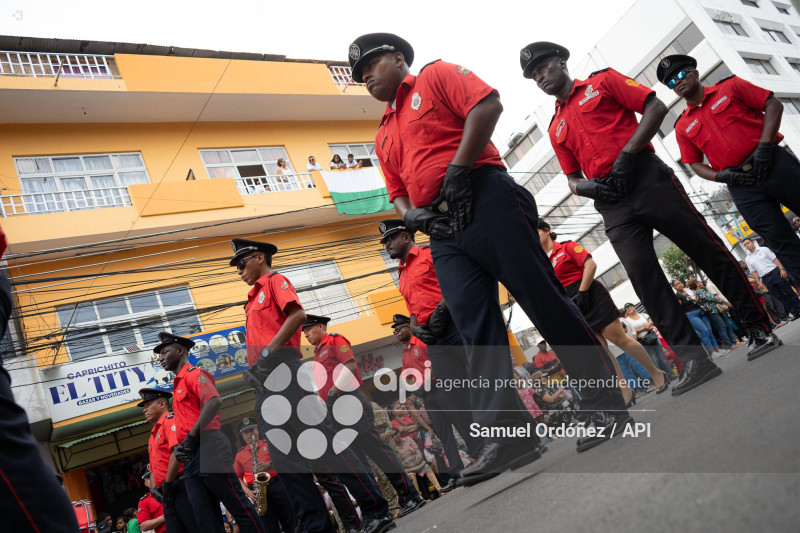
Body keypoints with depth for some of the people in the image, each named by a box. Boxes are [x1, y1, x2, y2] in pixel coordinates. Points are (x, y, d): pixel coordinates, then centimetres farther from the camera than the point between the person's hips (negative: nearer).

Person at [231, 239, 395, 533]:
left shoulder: (275, 281, 5)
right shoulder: (254, 298, 29)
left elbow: (297, 315, -13)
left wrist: (267, 354, -18)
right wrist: (252, 372, 8)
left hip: (282, 371, -9)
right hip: (265, 388, 9)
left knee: (324, 441, -12)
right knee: (285, 461, 5)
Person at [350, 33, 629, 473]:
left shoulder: (436, 75, 11)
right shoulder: (384, 135, 28)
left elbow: (487, 105, -6)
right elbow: (398, 194, 26)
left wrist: (457, 171, -14)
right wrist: (410, 214, 3)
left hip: (485, 201, -6)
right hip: (443, 232, 7)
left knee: (544, 300, -8)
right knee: (475, 329, -3)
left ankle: (606, 406, 3)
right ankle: (508, 436, -1)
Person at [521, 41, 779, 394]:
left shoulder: (602, 81, 11)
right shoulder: (556, 129, 21)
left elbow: (655, 107, 1)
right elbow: (572, 178, 20)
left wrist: (627, 153, -10)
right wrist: (584, 186, -4)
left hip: (647, 177, -3)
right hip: (613, 207, 4)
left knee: (708, 250, -1)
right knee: (645, 280, -6)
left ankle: (759, 328, 15)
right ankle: (693, 359, -1)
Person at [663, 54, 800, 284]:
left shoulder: (730, 86, 7)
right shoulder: (682, 127, 12)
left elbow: (773, 105, 4)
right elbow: (695, 164, 14)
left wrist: (764, 146, -9)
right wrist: (722, 176, -6)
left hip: (776, 164, -1)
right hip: (741, 186, 1)